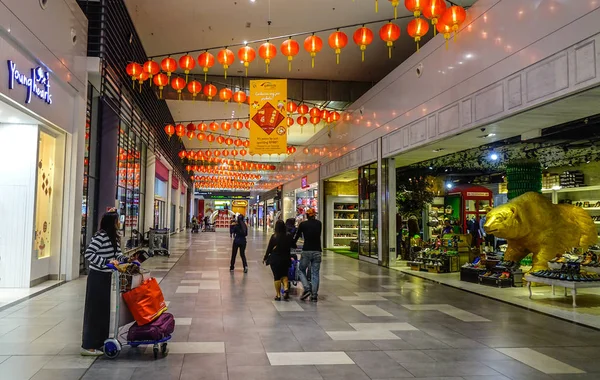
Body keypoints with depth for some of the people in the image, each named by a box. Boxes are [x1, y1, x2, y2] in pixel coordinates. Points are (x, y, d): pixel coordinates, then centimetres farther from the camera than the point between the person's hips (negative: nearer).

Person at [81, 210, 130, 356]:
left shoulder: (113, 237, 9)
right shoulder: (101, 236, -19)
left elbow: (117, 254, 16)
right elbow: (88, 254, -25)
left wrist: (126, 259, -1)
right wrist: (107, 262, -29)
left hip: (106, 277, 9)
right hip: (97, 277, -9)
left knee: (104, 309, 14)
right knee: (94, 309, -2)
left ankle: (100, 341, 26)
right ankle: (88, 346, 6)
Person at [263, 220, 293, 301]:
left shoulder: (274, 236, -13)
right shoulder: (289, 236, -7)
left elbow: (269, 248, -5)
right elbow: (291, 247, 1)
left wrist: (265, 258, 6)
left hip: (275, 259, -2)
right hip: (285, 259, 2)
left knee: (276, 276, 7)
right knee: (284, 275, 18)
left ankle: (278, 294, 10)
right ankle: (286, 288, -5)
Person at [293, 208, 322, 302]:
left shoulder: (303, 224, 0)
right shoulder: (319, 223, 7)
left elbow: (297, 236, 8)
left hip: (306, 251, -2)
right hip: (317, 251, 2)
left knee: (302, 270, 14)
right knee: (315, 273, 7)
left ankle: (307, 288, -4)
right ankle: (314, 295, 5)